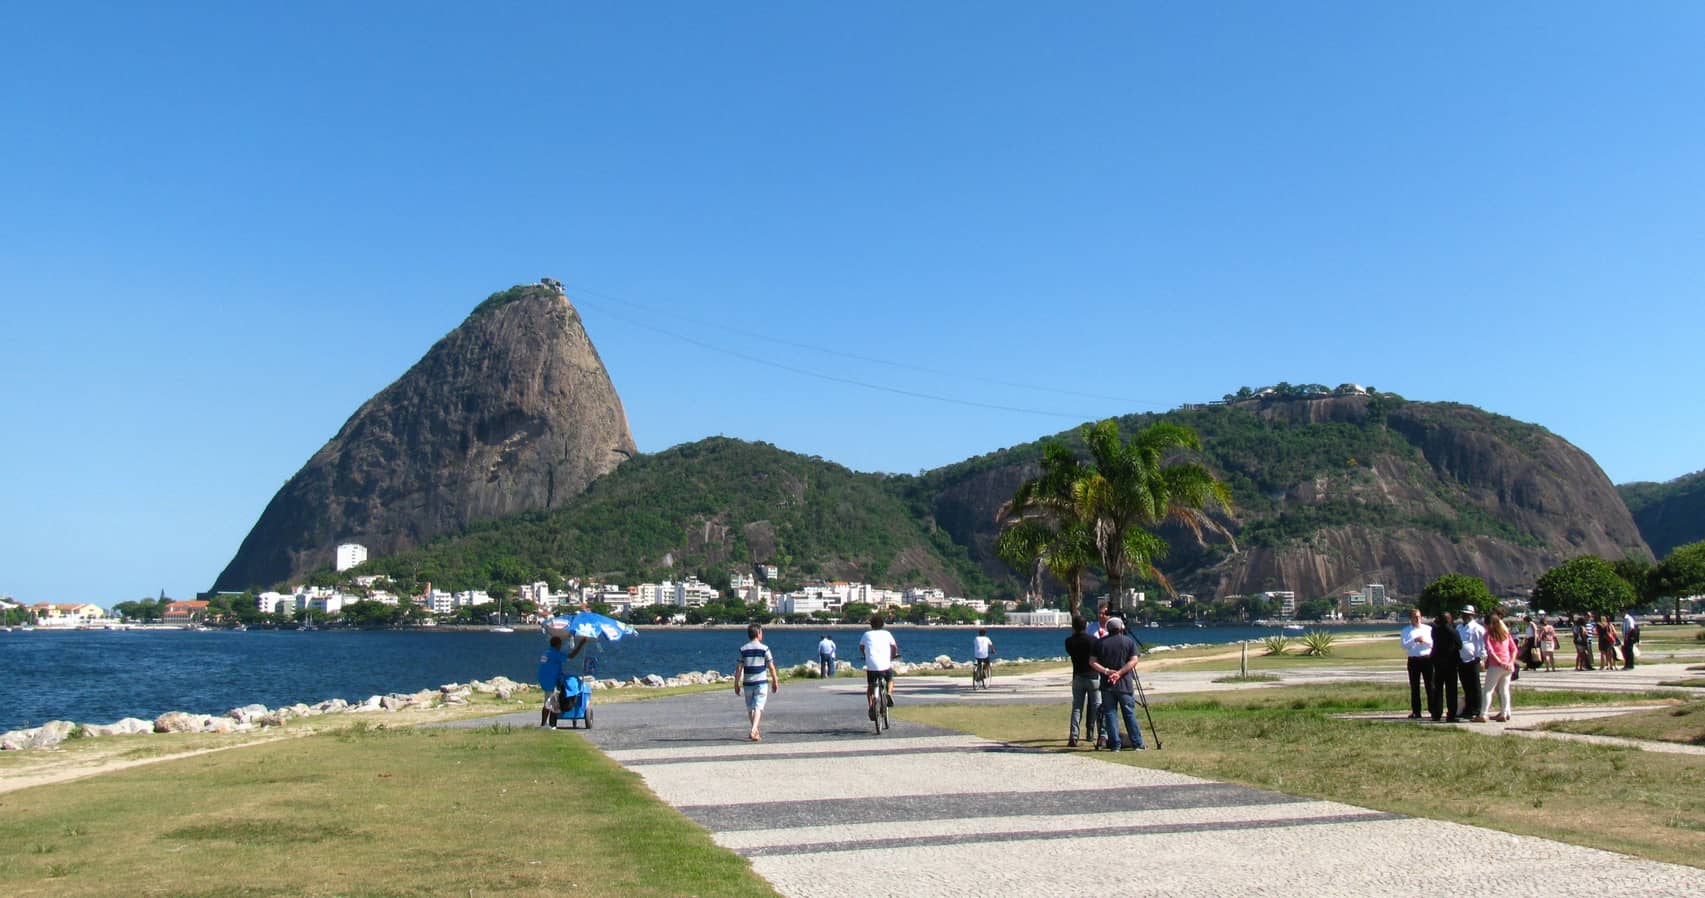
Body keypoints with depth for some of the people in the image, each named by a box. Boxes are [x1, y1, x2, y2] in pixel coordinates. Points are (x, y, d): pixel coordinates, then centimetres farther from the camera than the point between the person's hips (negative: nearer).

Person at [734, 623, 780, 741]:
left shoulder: (743, 650, 1)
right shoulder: (764, 649, -5)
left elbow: (739, 669, -1)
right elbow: (771, 667, -4)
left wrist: (736, 684, 6)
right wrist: (775, 682, 6)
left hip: (747, 683, 3)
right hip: (761, 683, -3)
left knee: (750, 708, 15)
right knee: (758, 707, -5)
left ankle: (756, 732, 27)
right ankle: (753, 731, -22)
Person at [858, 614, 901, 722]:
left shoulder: (867, 634, 12)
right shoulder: (886, 633, 8)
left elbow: (861, 647, 20)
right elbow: (894, 647, 4)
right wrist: (893, 656, 22)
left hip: (871, 665, 0)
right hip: (885, 665, 0)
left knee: (870, 687, 17)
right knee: (890, 680, 28)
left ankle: (871, 707, 1)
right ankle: (889, 694, 1)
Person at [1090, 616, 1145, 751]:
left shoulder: (1100, 643, 4)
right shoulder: (1129, 642, 2)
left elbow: (1092, 662, -3)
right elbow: (1133, 661, -9)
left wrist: (1106, 671, -9)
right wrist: (1119, 673, -12)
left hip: (1107, 684, 0)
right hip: (1125, 684, 0)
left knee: (1110, 714, 4)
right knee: (1130, 713, 6)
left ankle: (1114, 745, 2)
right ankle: (1137, 744, 7)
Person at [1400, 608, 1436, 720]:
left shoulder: (1428, 629, 10)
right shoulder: (1406, 631, 7)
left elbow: (1434, 643, 1)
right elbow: (1404, 645, -6)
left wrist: (1425, 641, -16)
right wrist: (1414, 640, -20)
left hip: (1427, 659, 0)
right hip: (1413, 660, 0)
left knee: (1430, 685, 0)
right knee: (1414, 686, 4)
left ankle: (1433, 710, 6)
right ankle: (1416, 712, 10)